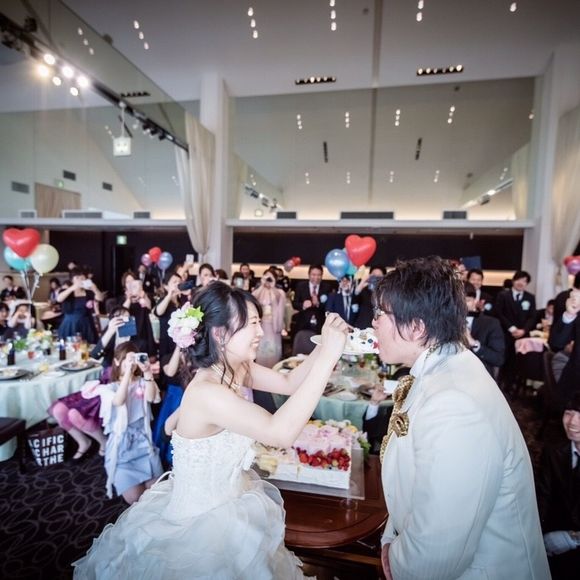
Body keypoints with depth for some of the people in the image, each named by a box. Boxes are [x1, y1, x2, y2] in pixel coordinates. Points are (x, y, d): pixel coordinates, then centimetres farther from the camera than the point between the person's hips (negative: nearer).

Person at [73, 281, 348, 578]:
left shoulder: (236, 369, -10)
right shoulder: (205, 391, -35)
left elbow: (289, 383, -2)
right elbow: (281, 432, -44)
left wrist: (325, 345, -17)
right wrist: (329, 356, -43)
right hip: (202, 522, -8)